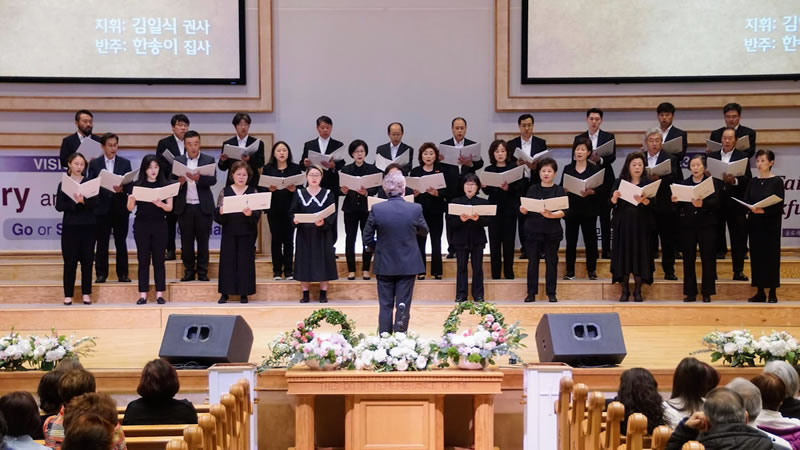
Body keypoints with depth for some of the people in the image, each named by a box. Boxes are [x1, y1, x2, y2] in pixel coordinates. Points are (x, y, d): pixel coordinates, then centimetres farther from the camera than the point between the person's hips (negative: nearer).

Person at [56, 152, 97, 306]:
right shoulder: (63, 184, 4)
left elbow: (95, 203, -7)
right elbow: (59, 206, -6)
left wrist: (83, 201, -26)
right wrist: (74, 202, -21)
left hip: (88, 226, 1)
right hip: (70, 227, -1)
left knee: (87, 260, 3)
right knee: (70, 261, 0)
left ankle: (86, 293, 10)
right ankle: (68, 295, 6)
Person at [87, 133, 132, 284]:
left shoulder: (125, 163, 7)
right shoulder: (94, 163, 6)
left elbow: (130, 185, 1)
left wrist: (122, 189, -19)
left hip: (120, 208, 0)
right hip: (102, 208, 0)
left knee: (121, 242, 4)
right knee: (102, 243, 3)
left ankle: (122, 274, 8)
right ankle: (101, 274, 8)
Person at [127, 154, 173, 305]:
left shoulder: (165, 185, 4)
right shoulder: (137, 185, 3)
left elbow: (170, 207, -1)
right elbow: (130, 208, 3)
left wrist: (160, 204, -22)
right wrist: (131, 200, -19)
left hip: (159, 225, 0)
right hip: (141, 225, 0)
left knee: (159, 260, 1)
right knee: (143, 260, 2)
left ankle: (159, 294, 5)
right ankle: (143, 294, 5)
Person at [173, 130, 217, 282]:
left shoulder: (209, 160, 3)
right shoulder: (178, 161, 7)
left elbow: (213, 180, -10)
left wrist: (199, 178, -29)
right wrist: (179, 182, -20)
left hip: (203, 207, -1)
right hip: (184, 207, 1)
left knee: (203, 240, 3)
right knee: (186, 241, 5)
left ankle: (202, 271, 9)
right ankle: (189, 270, 13)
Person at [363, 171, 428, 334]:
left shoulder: (376, 210, -12)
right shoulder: (415, 209, -12)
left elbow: (367, 239, -5)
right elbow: (424, 230, 7)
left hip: (384, 265, 0)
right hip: (408, 265, 0)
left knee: (385, 306, 10)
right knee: (403, 306, 7)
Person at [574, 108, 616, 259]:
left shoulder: (609, 137, 6)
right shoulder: (579, 138, 9)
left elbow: (612, 157, -6)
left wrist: (600, 160, -25)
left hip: (604, 181, 0)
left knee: (605, 217, 1)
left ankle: (606, 250, 4)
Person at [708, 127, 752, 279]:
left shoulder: (742, 157, 4)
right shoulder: (712, 156, 11)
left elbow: (748, 179, -5)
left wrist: (734, 180, -22)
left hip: (735, 203, -2)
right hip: (716, 202, 2)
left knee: (738, 238, 0)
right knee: (715, 237, 6)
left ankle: (738, 272, 8)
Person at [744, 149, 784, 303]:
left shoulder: (777, 181, -3)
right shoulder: (752, 182, 10)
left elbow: (779, 204, -10)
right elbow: (745, 202, 4)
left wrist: (764, 210, -24)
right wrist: (751, 209, -17)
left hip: (770, 224, -4)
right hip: (754, 224, 4)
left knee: (771, 256, -2)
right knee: (756, 256, 4)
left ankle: (772, 293, 3)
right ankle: (760, 292, 10)